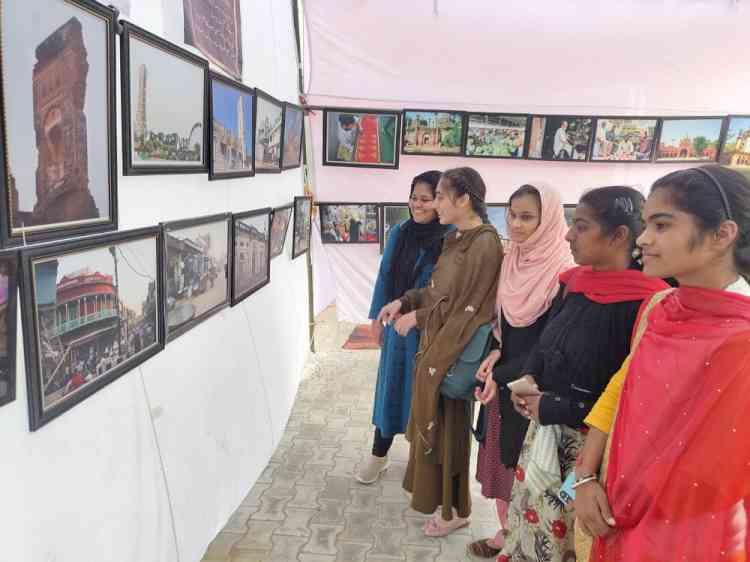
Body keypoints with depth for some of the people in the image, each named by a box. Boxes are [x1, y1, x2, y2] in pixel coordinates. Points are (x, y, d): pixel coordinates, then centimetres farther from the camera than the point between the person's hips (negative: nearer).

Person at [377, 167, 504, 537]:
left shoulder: (486, 245, -22)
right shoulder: (456, 239, 6)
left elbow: (468, 308, -22)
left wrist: (417, 317, -14)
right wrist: (403, 302, 2)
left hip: (454, 352, -9)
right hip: (435, 343, 9)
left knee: (447, 427, 7)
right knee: (432, 422, 21)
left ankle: (455, 509, 28)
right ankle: (434, 489, 42)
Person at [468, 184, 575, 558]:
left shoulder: (562, 273, -19)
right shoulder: (511, 262, 4)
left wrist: (500, 375, -14)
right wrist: (493, 353, -7)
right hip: (501, 379, 7)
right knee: (502, 457, 16)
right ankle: (508, 530, 35)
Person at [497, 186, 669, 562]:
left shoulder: (641, 306, -22)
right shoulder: (575, 283, 2)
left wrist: (552, 408, -17)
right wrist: (528, 377, -5)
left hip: (587, 448, -7)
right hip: (544, 435, 7)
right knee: (529, 526, 22)